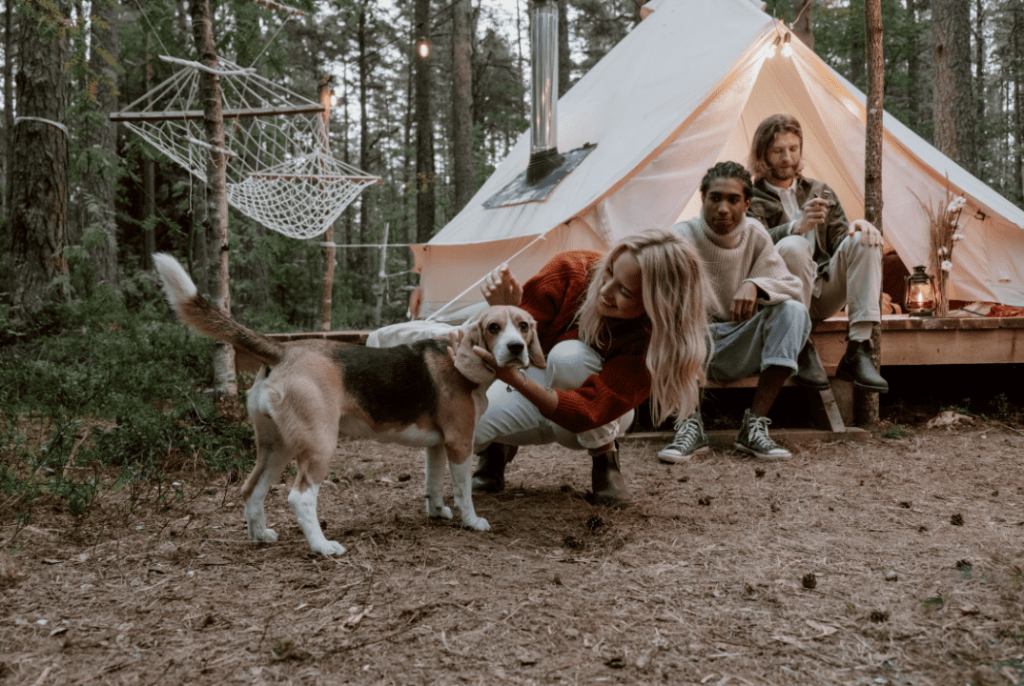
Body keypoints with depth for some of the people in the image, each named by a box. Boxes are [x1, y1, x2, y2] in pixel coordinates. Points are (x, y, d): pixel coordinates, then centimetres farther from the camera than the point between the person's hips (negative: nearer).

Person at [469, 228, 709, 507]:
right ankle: (500, 447, 14)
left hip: (600, 421, -2)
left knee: (569, 357, -37)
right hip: (533, 389, 2)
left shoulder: (653, 339, -32)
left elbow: (586, 413, -40)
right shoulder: (570, 271, -27)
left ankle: (605, 456, -9)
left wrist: (516, 379, -57)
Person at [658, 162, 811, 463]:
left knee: (794, 311, -23)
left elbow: (791, 285, -6)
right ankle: (690, 426, -27)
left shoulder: (755, 235, -1)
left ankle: (754, 425, -23)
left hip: (739, 350, 3)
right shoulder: (682, 236, -10)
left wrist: (755, 286, -28)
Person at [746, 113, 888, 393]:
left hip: (824, 294, 5)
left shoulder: (820, 192, 22)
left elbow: (838, 239, 12)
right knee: (793, 247, -34)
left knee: (863, 240, -20)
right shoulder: (750, 199, 5)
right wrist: (795, 227, -35)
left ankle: (857, 352, -28)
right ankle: (801, 353, -28)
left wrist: (856, 226, -13)